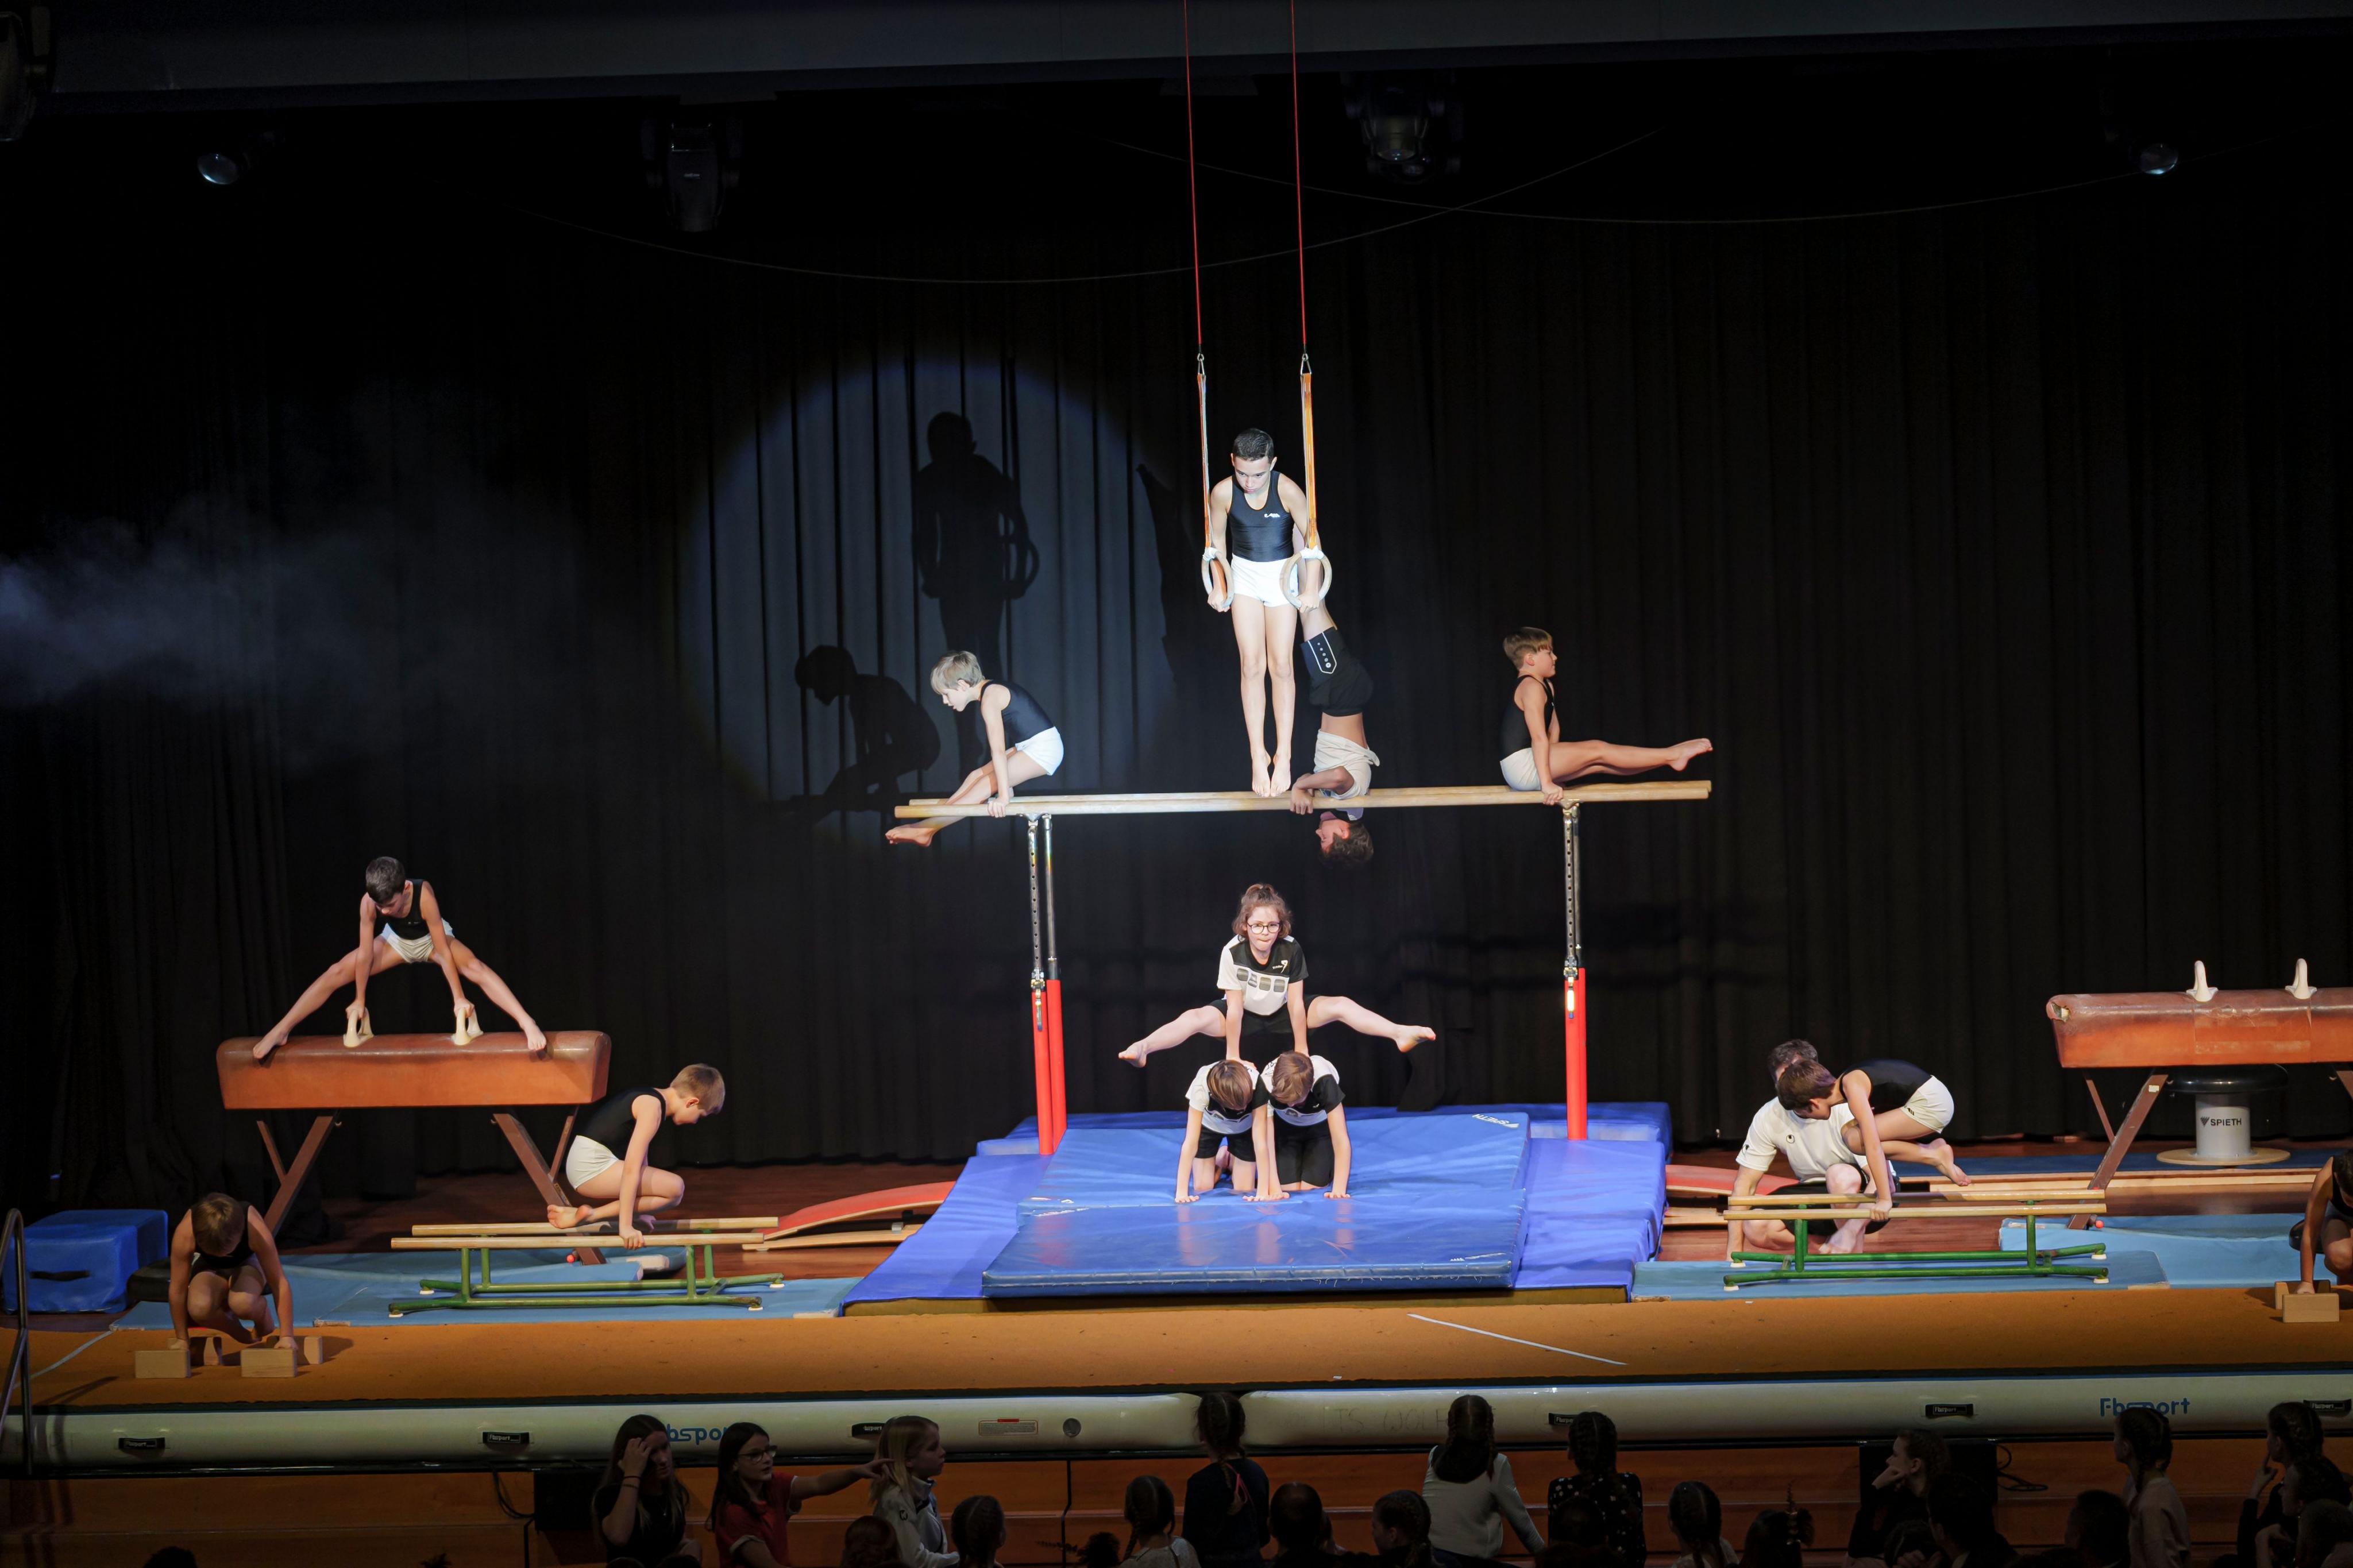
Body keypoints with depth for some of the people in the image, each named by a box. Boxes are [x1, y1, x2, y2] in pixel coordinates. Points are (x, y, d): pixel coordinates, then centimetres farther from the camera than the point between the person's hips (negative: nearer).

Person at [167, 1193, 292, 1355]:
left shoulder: (256, 1231, -37)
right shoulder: (185, 1233, -35)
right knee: (199, 1308, -35)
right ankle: (239, 1333, -1)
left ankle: (264, 1319, 1)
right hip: (208, 1267, 1)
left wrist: (286, 1337, -28)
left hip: (247, 1263, -1)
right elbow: (178, 1290, -22)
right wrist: (181, 1339, -13)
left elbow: (281, 1284, -29)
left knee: (242, 1303, -37)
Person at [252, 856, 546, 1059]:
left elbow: (443, 950, -35)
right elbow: (366, 953, -23)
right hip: (397, 940, 2)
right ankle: (280, 1032, -11)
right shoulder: (368, 902, -33)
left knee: (476, 968, -30)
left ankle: (527, 1023, -37)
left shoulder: (423, 894, -40)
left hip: (432, 939, -2)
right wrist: (359, 1001, -16)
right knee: (337, 972, -13)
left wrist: (459, 999, -31)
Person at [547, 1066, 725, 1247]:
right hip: (593, 1166, -10)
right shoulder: (652, 1107, -15)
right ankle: (591, 1215, -12)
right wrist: (626, 1226, -22)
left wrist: (640, 1211, 31)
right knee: (675, 1188, -10)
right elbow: (631, 1168, -21)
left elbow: (639, 1158, 24)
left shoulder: (649, 1099, 15)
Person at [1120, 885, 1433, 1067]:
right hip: (1245, 1018, -2)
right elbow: (1234, 1007, -24)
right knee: (1196, 1018, -30)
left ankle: (1400, 1034, -29)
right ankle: (1142, 1049, -50)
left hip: (1281, 1015, 2)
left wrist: (1301, 1050, -14)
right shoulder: (1233, 952, -25)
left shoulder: (1290, 949, -22)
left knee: (1340, 1005, -19)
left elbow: (1296, 1002, -18)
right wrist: (1232, 1057, -23)